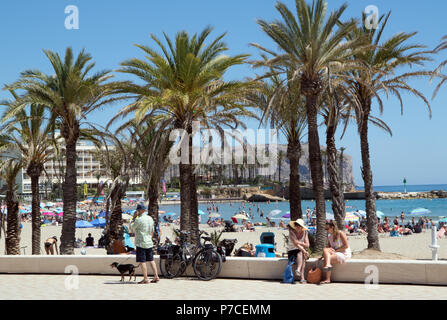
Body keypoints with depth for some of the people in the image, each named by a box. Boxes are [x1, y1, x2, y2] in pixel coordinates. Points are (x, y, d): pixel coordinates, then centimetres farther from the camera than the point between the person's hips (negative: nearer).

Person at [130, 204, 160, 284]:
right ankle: (156, 276, 12)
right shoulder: (150, 218, 11)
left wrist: (134, 218, 1)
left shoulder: (139, 219, -14)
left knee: (142, 261, -4)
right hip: (149, 243, 8)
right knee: (151, 260, 13)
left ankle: (145, 279, -5)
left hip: (141, 243, -8)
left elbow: (132, 227, 0)